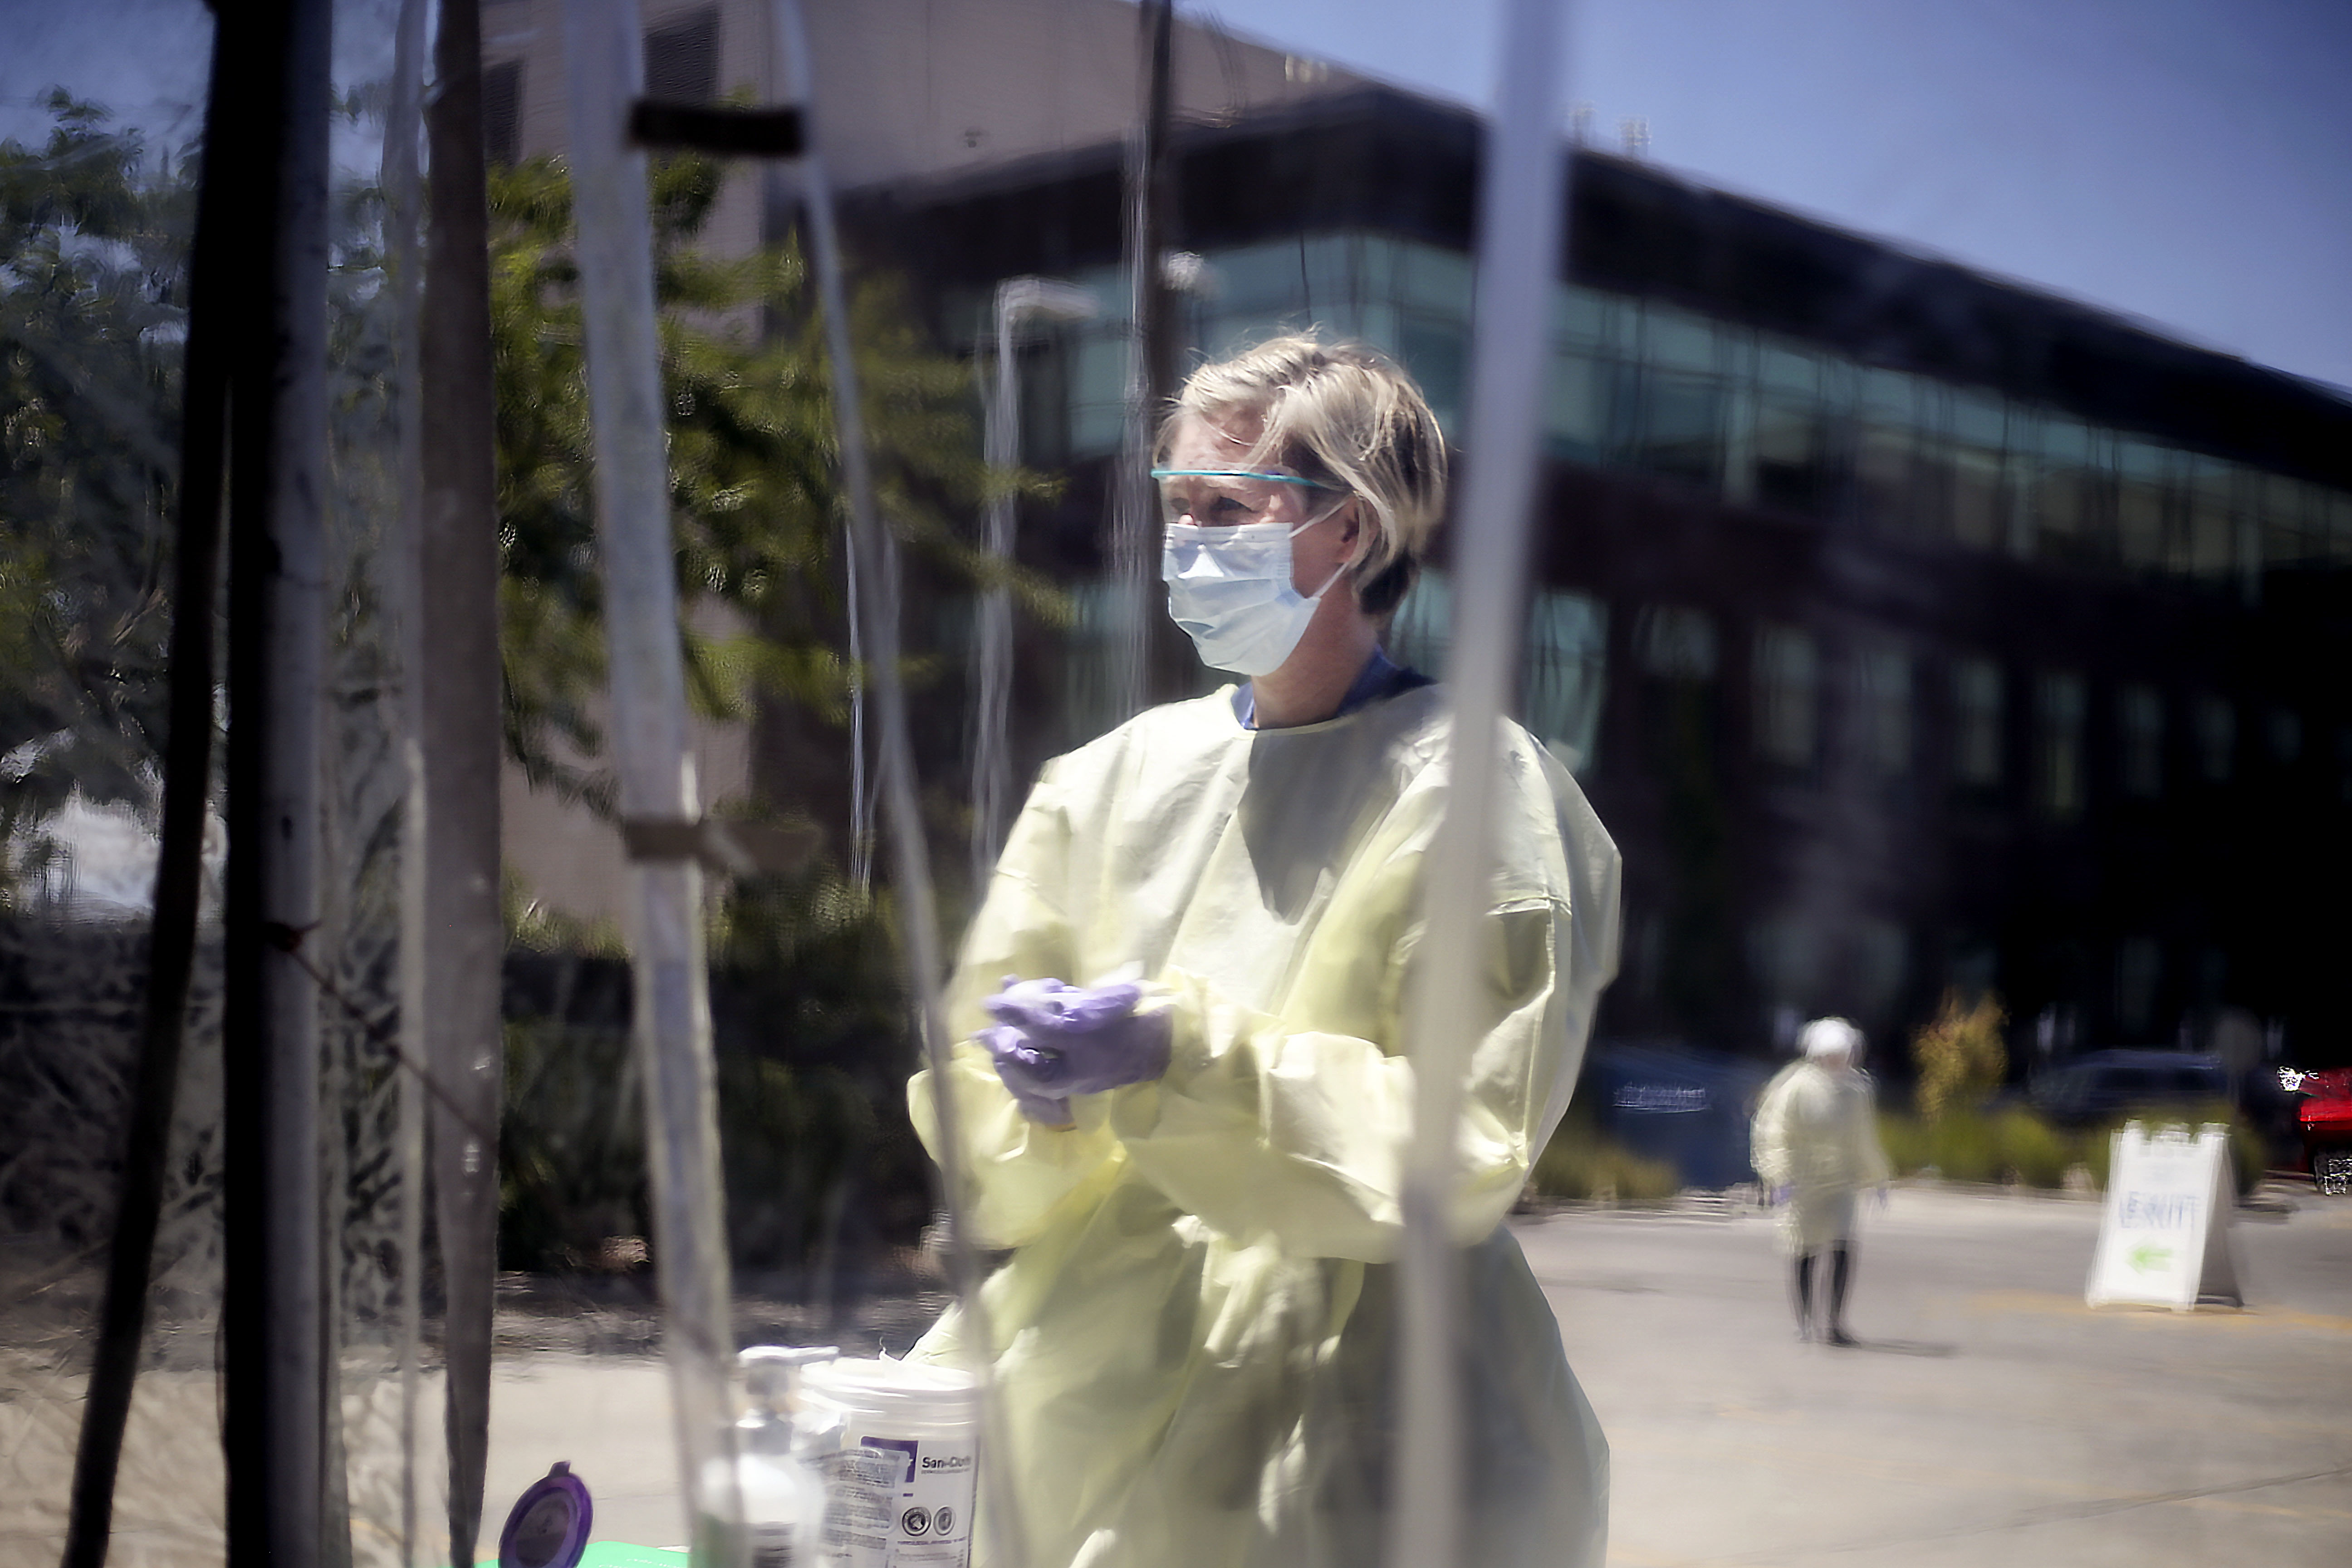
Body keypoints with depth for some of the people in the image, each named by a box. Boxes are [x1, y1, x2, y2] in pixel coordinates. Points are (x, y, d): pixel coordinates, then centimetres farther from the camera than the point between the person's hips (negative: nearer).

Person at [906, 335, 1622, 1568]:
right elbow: (975, 1075, 9)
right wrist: (1042, 1090, -15)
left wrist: (1176, 1058, -22)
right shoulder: (1116, 775, 10)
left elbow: (1472, 1140, -13)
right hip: (1081, 1381, 5)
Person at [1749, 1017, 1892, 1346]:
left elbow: (1865, 1141, 20)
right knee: (1805, 1254, 4)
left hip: (1841, 1183, 3)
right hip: (1803, 1181, -3)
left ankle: (1836, 1324, -6)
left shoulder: (1856, 1090, 7)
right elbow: (1775, 1135, -7)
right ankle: (1804, 1324, 17)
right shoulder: (1797, 1087, -8)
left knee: (1843, 1249, -11)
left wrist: (1878, 1179, 22)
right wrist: (1781, 1177, -15)